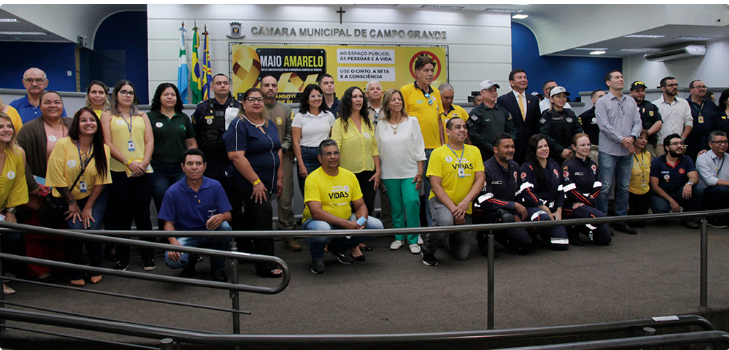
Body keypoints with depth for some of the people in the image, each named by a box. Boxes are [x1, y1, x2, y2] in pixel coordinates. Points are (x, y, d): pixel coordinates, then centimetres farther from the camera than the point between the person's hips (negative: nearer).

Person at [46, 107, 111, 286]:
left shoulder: (103, 149, -7)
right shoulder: (63, 144, -15)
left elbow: (100, 181, -5)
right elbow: (57, 178, -12)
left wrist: (88, 207, -10)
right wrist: (72, 204, -8)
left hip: (94, 196, 1)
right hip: (66, 197, -1)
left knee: (93, 228, -19)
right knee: (75, 228, -21)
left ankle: (95, 269, 8)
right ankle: (74, 273, 3)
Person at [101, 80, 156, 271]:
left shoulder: (142, 116, 17)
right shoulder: (107, 115, 9)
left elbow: (150, 141, 8)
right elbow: (108, 143, -2)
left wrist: (144, 162, -9)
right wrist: (128, 162, -13)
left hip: (143, 172, 2)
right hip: (118, 172, -1)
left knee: (143, 214, 3)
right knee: (122, 215, 2)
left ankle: (148, 256, 10)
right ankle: (122, 257, 11)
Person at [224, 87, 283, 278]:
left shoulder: (269, 124, 13)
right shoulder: (239, 125, -11)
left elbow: (278, 151, 18)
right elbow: (236, 156, -19)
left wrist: (279, 178, 10)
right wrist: (256, 182, -20)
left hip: (267, 183, 8)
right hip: (249, 183, -8)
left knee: (252, 218, 19)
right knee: (263, 216, -11)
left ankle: (244, 249, 35)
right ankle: (265, 266, -6)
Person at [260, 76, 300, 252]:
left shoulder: (286, 110, 13)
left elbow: (291, 134, 9)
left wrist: (281, 149, -6)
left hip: (283, 159, 1)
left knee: (285, 199, -2)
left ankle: (288, 235, 5)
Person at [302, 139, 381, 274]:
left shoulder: (350, 176, 3)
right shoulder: (313, 178, -15)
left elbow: (360, 205, 6)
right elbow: (316, 212, -25)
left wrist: (362, 221, -18)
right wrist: (345, 223, -31)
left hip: (346, 220, 6)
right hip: (320, 222, -6)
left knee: (376, 226, -9)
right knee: (321, 229, -41)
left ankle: (338, 248, 13)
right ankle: (317, 257, -3)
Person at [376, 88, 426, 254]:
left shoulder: (412, 121, 3)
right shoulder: (381, 124, 6)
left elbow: (419, 148, 2)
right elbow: (377, 149, 11)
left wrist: (420, 172, -4)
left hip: (410, 172, -2)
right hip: (389, 173, 2)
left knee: (411, 203, -12)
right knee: (396, 206, 6)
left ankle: (413, 240, -1)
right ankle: (399, 237, 20)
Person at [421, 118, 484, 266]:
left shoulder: (474, 151, 5)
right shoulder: (438, 153, -8)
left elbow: (480, 180, -2)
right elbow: (436, 186, -13)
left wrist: (466, 201, -18)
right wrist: (453, 208, -21)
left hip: (464, 207, 4)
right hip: (440, 200, -4)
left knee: (462, 255, 5)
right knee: (446, 222, -39)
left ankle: (444, 240, 39)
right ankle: (427, 249, -9)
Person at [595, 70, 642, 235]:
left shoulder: (631, 102, 15)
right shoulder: (602, 102, -2)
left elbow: (638, 122, 9)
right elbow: (604, 125, -11)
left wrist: (632, 137, -11)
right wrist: (622, 140, -13)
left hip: (627, 152, 5)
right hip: (609, 151, -5)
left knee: (624, 187, 10)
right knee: (605, 187, -5)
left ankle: (621, 220, 18)